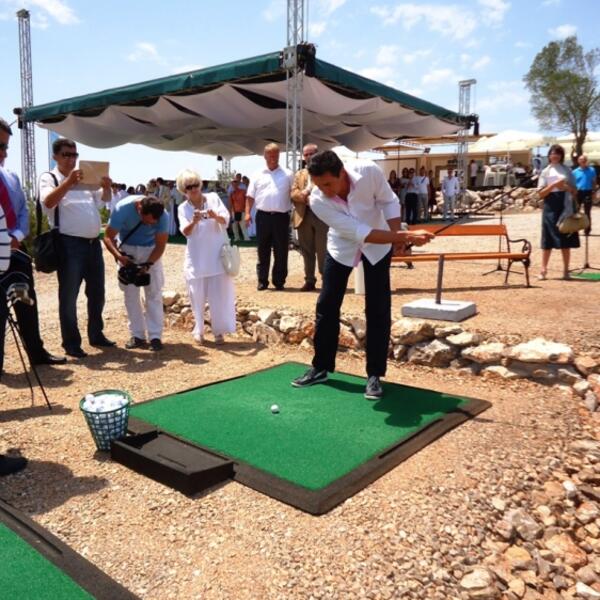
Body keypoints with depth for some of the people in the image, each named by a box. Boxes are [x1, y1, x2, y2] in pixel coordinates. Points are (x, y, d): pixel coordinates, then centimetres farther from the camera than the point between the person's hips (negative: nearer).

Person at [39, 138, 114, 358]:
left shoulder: (85, 178, 16)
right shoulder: (49, 178, -2)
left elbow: (104, 199, 12)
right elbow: (48, 202, -20)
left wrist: (107, 187, -11)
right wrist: (68, 182, -34)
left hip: (93, 243, 6)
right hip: (69, 245, -6)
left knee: (97, 293, 14)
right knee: (69, 296, 1)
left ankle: (96, 335, 28)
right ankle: (71, 343, 9)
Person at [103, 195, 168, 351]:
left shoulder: (162, 215, -27)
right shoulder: (123, 209, -30)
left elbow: (160, 245, -17)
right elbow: (108, 237, -23)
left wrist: (148, 264, -31)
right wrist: (119, 256, -40)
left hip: (151, 251, 0)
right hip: (127, 250, 0)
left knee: (154, 293, -6)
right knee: (131, 294, 0)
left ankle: (155, 336, -3)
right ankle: (137, 335, 7)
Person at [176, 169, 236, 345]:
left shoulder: (213, 198, 1)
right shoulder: (183, 208, 2)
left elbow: (225, 220, -8)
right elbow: (185, 232, -12)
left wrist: (215, 216, -30)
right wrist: (194, 221, -32)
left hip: (218, 255, 0)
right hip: (196, 258, 1)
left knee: (220, 294, 1)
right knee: (198, 295, 5)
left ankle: (219, 330, 10)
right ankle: (199, 330, 19)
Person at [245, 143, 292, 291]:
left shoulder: (287, 174, 7)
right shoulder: (257, 175, 9)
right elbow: (250, 196, 9)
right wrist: (248, 213, -2)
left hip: (281, 217, -1)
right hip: (263, 216, 1)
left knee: (281, 251, 3)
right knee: (263, 250, 6)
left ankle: (279, 281, 13)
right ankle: (262, 281, 13)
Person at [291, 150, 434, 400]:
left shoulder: (369, 171, -31)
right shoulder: (317, 200, -31)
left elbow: (388, 201, -11)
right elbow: (358, 233, -35)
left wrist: (399, 236, -24)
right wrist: (404, 237, -39)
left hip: (378, 246, 0)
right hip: (342, 247, 0)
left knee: (378, 309, -4)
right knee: (326, 306, 1)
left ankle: (374, 375, 6)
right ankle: (320, 368, 17)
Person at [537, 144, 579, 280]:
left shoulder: (567, 170, 10)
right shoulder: (545, 172, 6)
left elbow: (575, 191, 10)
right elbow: (541, 193, -1)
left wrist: (567, 187, -10)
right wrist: (553, 185, -15)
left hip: (566, 208, 1)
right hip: (551, 208, -1)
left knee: (566, 240, 2)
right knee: (548, 240, -2)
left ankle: (566, 270, 9)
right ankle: (544, 270, 4)